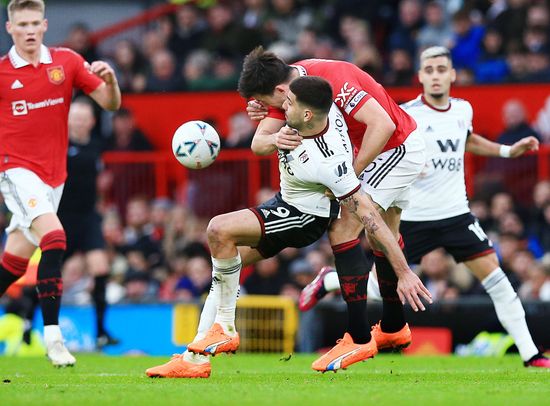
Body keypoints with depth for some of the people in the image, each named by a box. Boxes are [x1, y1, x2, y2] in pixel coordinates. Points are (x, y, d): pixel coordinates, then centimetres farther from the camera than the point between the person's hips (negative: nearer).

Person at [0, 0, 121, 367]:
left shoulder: (67, 62, 3)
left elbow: (111, 104, 2)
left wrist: (109, 80, -17)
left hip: (53, 176, 4)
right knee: (54, 236, -25)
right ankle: (52, 335, -26)